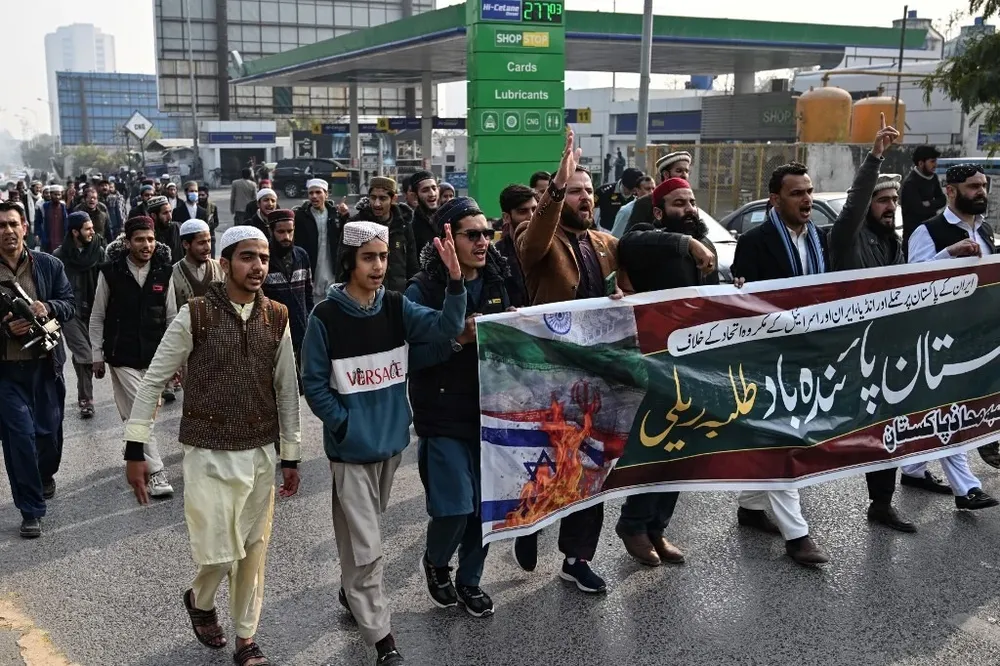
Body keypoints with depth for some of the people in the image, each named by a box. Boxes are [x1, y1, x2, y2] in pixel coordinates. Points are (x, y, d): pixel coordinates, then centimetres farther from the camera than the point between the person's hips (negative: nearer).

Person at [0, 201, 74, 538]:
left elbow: (69, 304, 2)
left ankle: (45, 475, 46)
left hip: (45, 363, 2)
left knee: (49, 430, 12)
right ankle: (31, 510, 9)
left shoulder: (49, 264, 1)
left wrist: (48, 307, -19)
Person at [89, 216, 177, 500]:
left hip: (156, 357, 3)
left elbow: (172, 318, 4)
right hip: (123, 357, -3)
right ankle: (155, 471, -1)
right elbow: (97, 318, 2)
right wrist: (97, 356, 1)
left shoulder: (164, 272, -1)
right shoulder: (111, 272, -6)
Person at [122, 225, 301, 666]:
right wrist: (135, 449, -7)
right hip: (209, 454, -3)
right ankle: (199, 600, 33)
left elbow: (287, 390, 7)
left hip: (261, 454, 3)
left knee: (253, 552, 10)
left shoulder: (277, 319, 0)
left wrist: (291, 456, 8)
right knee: (219, 554, -2)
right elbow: (152, 381, -5)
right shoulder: (194, 316, -10)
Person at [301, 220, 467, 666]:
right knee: (366, 547, -2)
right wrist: (344, 425, -13)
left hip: (391, 439, 4)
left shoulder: (397, 307, -3)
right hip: (351, 446, -4)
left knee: (363, 531, 23)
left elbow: (446, 327, -18)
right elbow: (314, 384, -7)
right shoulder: (325, 317, -13)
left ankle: (351, 593, 46)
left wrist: (455, 278, -32)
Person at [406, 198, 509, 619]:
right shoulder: (423, 290, -10)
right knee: (455, 506, -6)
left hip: (490, 411, 5)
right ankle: (435, 562, 26)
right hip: (444, 416, -5)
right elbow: (410, 355, -15)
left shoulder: (495, 284, 7)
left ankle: (469, 579, 32)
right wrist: (459, 339, -24)